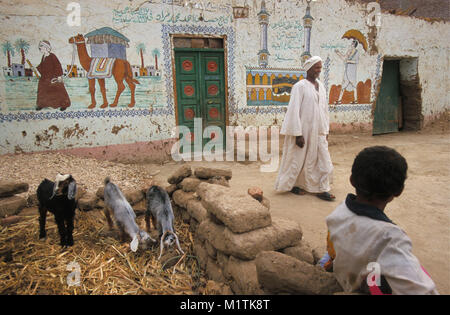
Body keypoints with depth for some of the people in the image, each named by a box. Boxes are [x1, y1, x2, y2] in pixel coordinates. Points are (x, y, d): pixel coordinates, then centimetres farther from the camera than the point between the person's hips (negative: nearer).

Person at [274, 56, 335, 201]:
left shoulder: (320, 86, 10)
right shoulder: (300, 86, -12)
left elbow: (324, 109, 16)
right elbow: (294, 111, -16)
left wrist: (326, 130, 13)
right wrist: (298, 134, -20)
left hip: (318, 131, 7)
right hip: (303, 130, -7)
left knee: (323, 160, 7)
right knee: (297, 159, 7)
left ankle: (322, 190, 17)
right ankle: (289, 184, 27)